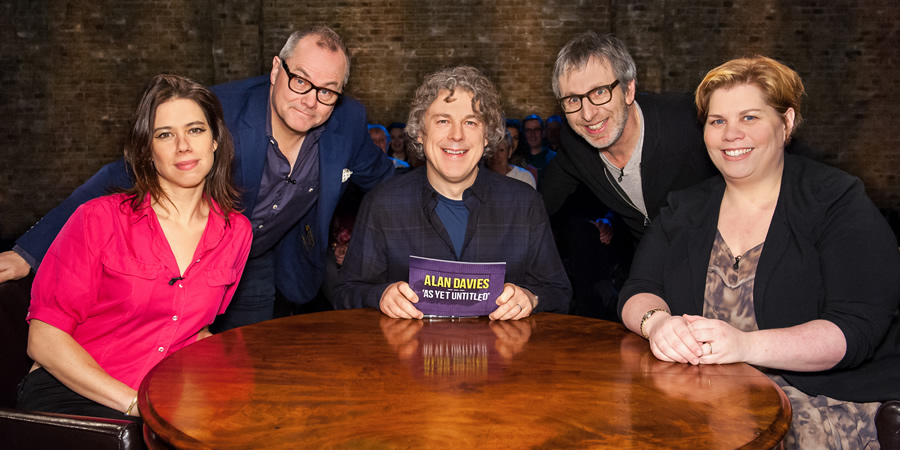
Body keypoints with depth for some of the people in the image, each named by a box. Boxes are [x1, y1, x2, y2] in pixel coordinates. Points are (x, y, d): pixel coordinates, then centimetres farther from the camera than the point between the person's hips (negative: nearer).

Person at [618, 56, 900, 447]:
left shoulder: (838, 202, -3)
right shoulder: (684, 209, 11)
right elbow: (639, 291, 2)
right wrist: (657, 322, -23)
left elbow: (858, 329, -13)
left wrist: (746, 344, -30)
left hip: (830, 397, -3)